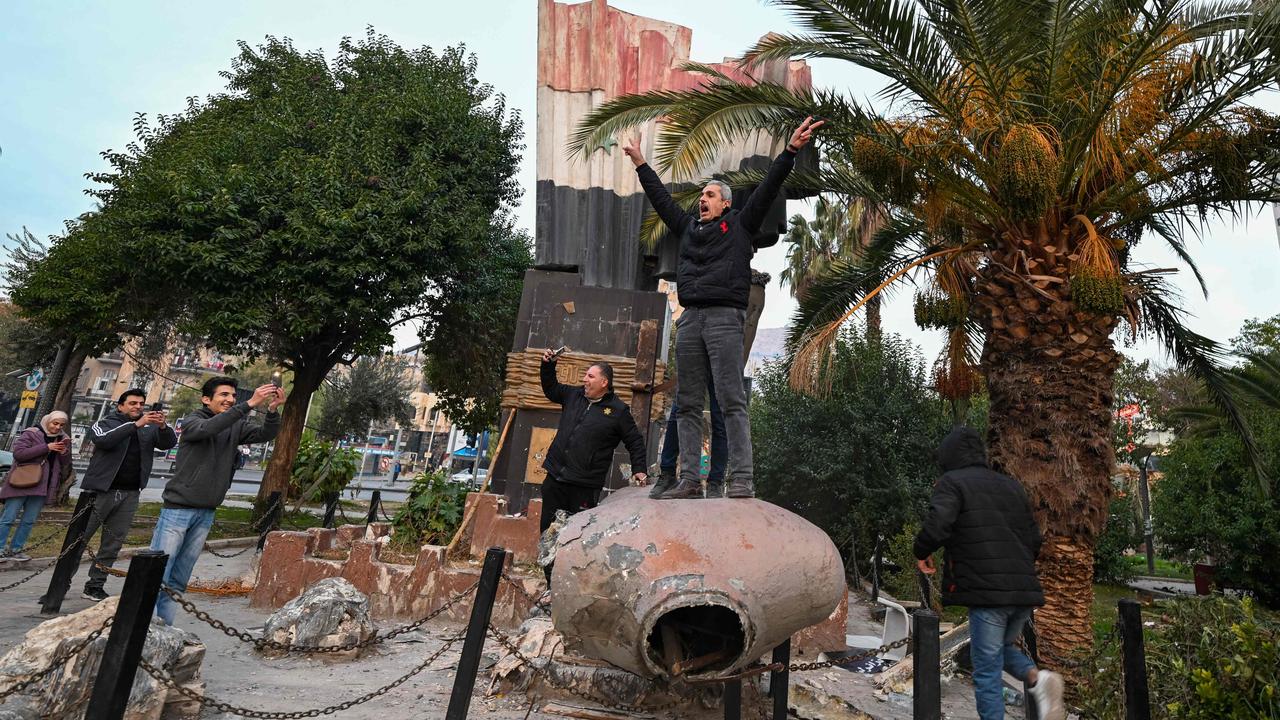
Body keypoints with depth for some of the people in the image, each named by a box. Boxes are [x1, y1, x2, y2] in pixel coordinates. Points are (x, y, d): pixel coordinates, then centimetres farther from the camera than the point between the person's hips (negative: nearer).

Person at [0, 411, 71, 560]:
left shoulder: (63, 439, 11)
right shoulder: (31, 434, -4)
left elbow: (66, 463, 11)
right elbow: (18, 453, -15)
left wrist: (65, 452, -10)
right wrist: (46, 447, -21)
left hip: (42, 486, 5)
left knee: (29, 520, 7)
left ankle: (15, 549, 16)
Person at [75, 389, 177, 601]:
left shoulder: (149, 427, 9)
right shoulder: (105, 423, 1)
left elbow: (169, 443, -3)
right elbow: (105, 440, -19)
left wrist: (163, 426, -22)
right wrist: (137, 424, -28)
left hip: (129, 495, 3)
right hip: (100, 491, -3)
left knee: (113, 544, 7)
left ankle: (95, 587, 16)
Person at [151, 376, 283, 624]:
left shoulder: (236, 427, 7)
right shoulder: (191, 421, -5)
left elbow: (266, 434, -7)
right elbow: (208, 428, -27)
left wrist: (272, 410, -27)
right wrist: (250, 404, -36)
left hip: (207, 513, 4)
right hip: (178, 507, -4)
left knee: (179, 579, 11)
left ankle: (163, 626, 18)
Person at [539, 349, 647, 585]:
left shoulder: (618, 410, -3)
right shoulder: (574, 395, 10)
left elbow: (635, 441, 3)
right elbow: (550, 389, 26)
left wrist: (638, 470, -2)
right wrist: (548, 366, 12)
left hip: (585, 486, -5)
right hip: (555, 479, 6)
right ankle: (552, 584, 21)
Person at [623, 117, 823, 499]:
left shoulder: (740, 225, 13)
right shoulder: (688, 227, 24)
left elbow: (767, 188, 7)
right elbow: (661, 198, 32)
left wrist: (790, 151, 0)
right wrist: (640, 163, 38)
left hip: (725, 317, -5)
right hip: (689, 319, 5)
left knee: (732, 400, -9)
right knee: (687, 404, 2)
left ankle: (741, 479, -9)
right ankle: (688, 478, 7)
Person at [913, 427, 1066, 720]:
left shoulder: (952, 482, -3)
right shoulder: (1011, 485, 17)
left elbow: (937, 527, -19)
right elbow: (1034, 539, 17)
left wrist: (921, 552, 0)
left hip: (986, 590, -6)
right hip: (1024, 590, 7)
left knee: (987, 670, 5)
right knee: (1003, 646, 26)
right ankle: (1037, 678, 0)